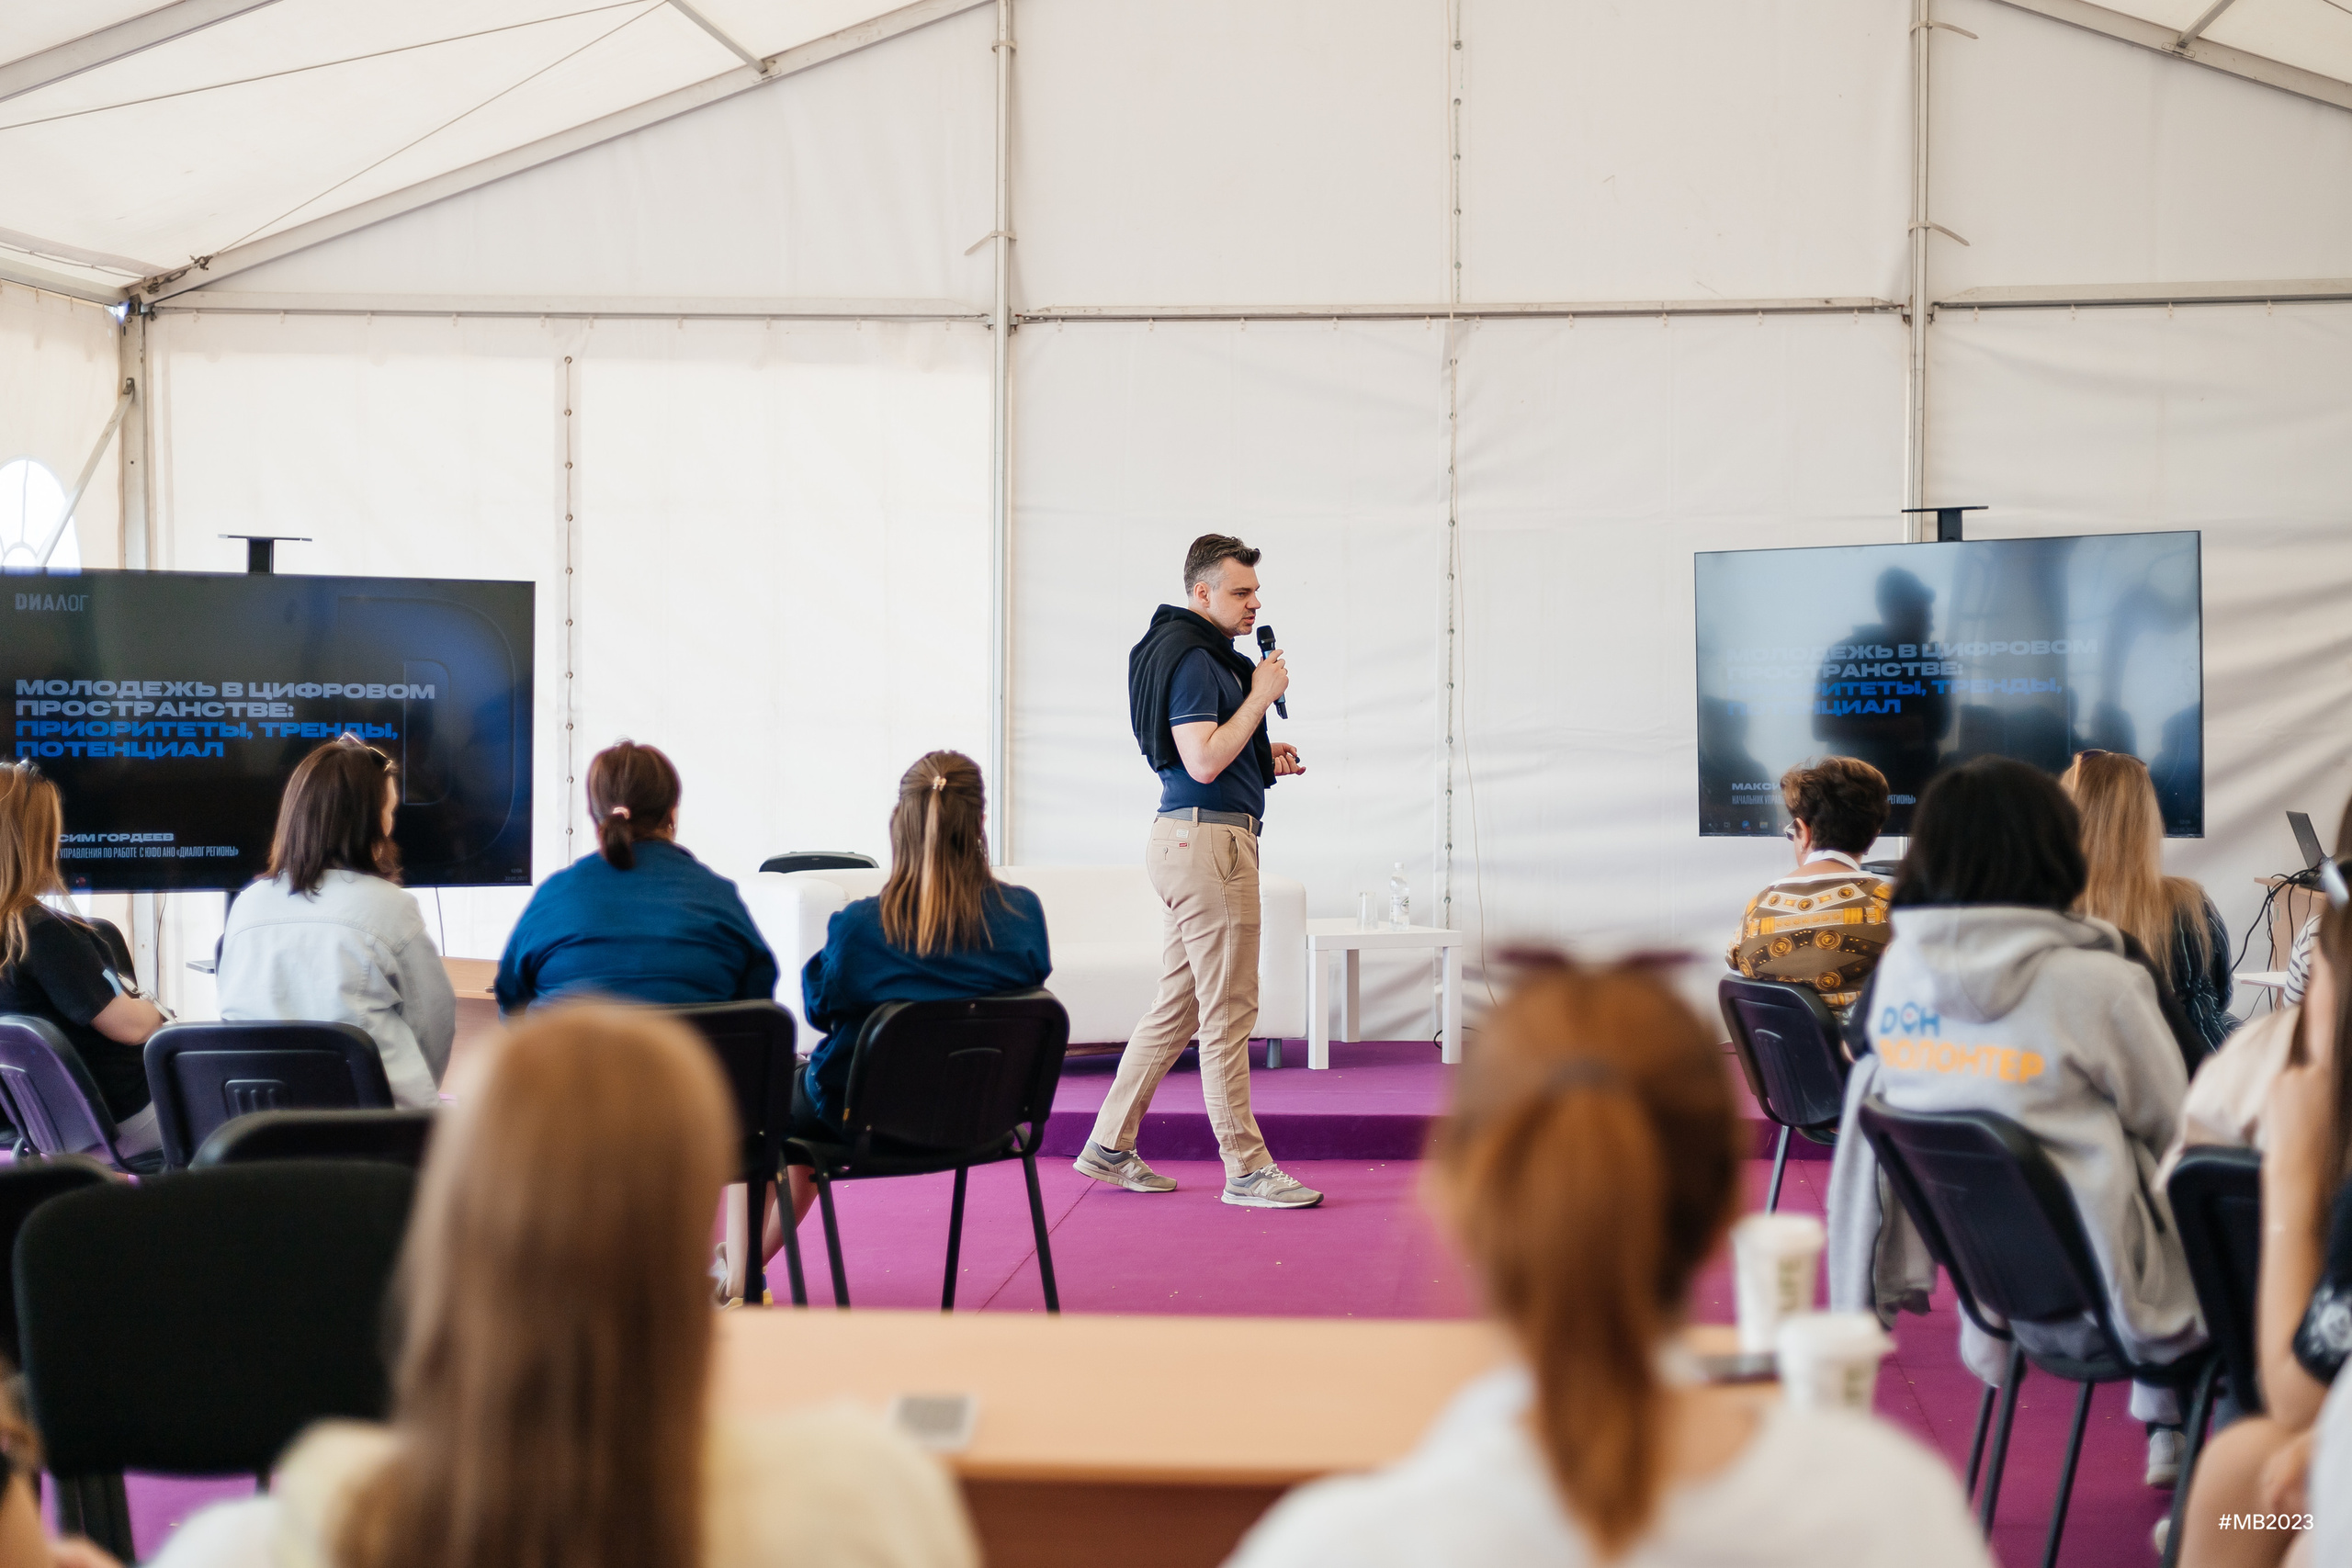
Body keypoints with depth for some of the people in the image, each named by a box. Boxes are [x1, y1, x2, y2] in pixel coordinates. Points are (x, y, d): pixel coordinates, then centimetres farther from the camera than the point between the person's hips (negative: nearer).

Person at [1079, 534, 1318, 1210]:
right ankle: (1246, 1169, -1)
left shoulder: (1199, 653, 20)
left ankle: (1110, 1147, 17)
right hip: (1209, 838, -11)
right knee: (1228, 1010, -6)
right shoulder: (1191, 658, -14)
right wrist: (1262, 695, -15)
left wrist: (1265, 759, 14)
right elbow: (1203, 762, -22)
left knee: (1177, 1004, 13)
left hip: (1190, 841, 11)